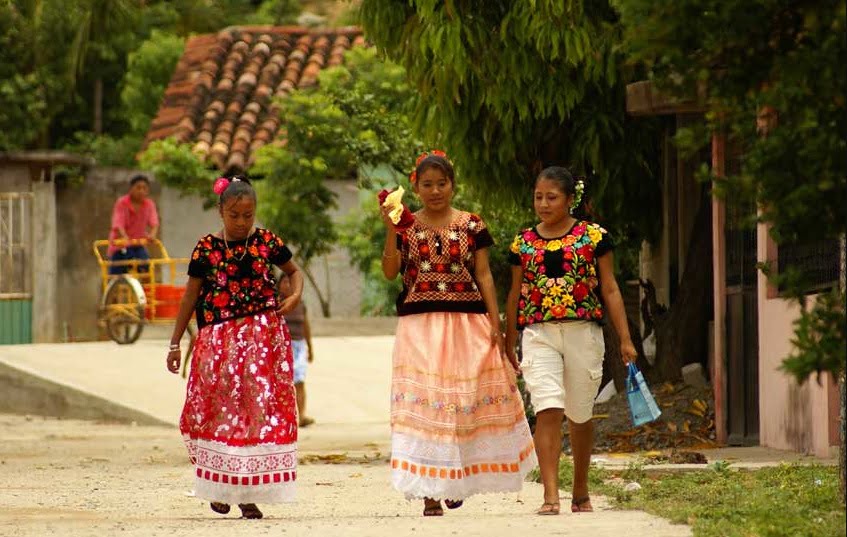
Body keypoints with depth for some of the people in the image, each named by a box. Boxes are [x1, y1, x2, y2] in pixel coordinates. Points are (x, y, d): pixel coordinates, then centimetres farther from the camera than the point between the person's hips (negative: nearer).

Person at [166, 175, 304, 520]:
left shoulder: (266, 242, 3)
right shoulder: (207, 248, 1)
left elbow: (294, 271, 20)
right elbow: (191, 296, 8)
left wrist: (295, 294, -2)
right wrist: (175, 342, 9)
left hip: (263, 335, 1)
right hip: (218, 341, -1)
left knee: (261, 407, -3)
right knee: (219, 410, -4)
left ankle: (249, 494, 4)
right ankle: (220, 486, 15)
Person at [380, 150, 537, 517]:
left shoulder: (471, 225, 6)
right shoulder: (406, 227, 6)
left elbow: (484, 276, 5)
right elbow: (390, 272, -4)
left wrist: (495, 323, -1)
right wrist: (391, 230, -15)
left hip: (466, 323, 1)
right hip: (419, 325, -1)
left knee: (464, 400, 1)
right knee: (422, 402, -8)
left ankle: (454, 480, 21)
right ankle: (429, 492, -8)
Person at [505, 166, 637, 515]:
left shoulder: (593, 237, 2)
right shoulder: (523, 243, 7)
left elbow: (609, 289, 4)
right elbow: (515, 295, 15)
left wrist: (625, 339, -1)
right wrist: (507, 347, 18)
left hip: (583, 332, 0)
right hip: (539, 333, 0)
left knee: (580, 415, 11)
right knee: (548, 411, -16)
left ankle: (581, 492, 28)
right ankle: (550, 494, -20)